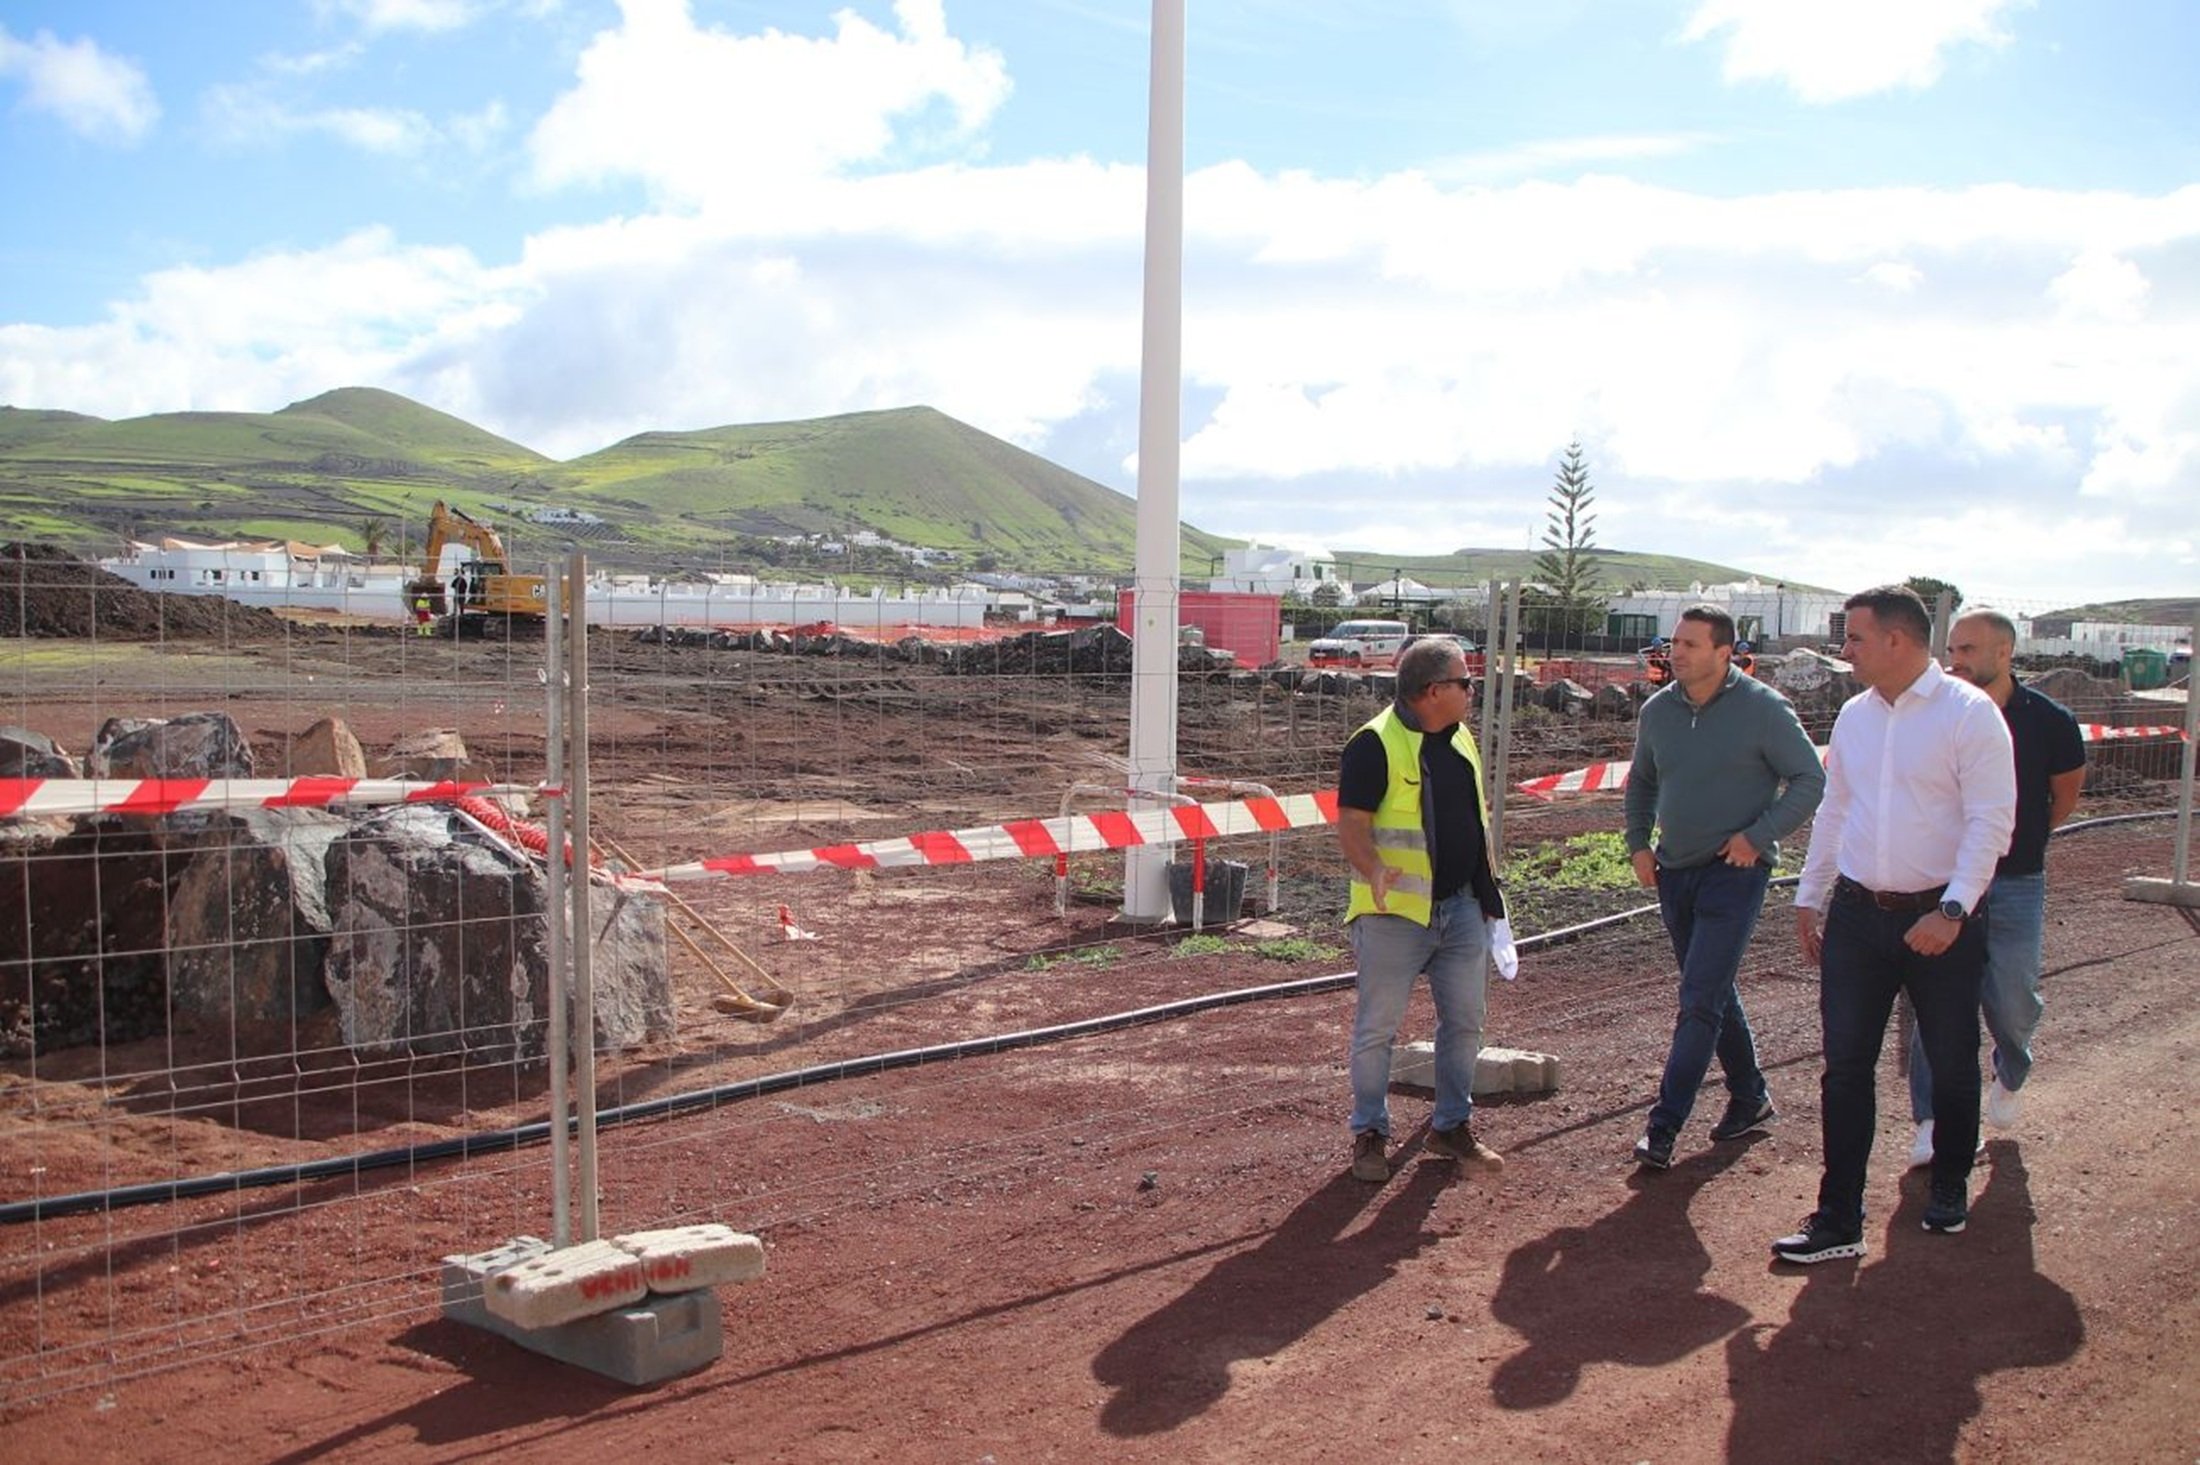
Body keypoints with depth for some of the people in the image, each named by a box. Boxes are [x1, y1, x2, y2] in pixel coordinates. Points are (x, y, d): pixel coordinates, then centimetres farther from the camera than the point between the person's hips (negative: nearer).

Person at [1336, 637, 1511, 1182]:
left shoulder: (1459, 738, 12)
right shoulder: (1376, 744, -14)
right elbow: (1351, 824, -18)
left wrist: (1488, 890, 19)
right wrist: (1374, 871, -36)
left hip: (1462, 909, 7)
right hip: (1396, 913, -7)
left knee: (1465, 1022, 12)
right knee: (1377, 1028, 2)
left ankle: (1452, 1126, 27)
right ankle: (1370, 1134, 16)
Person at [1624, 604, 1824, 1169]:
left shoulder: (1763, 709, -11)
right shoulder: (1658, 710, 5)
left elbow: (1810, 780, -7)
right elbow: (1641, 783, 20)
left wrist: (1758, 836, -15)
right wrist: (1638, 843, 7)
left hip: (1735, 872, -6)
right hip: (1674, 871, 6)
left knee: (1700, 1000, -10)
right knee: (1715, 994, 17)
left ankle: (1664, 1124, -8)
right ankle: (1750, 1099, 33)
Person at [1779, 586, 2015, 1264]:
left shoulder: (1970, 713, -11)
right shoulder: (1854, 716, 7)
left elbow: (1990, 822, -15)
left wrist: (1952, 911, -22)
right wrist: (1809, 897, 16)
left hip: (1940, 919, -4)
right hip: (1857, 914, 4)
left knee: (1951, 1065, 13)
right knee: (1845, 1066, 1)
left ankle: (1950, 1188, 36)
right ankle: (1838, 1219, 6)